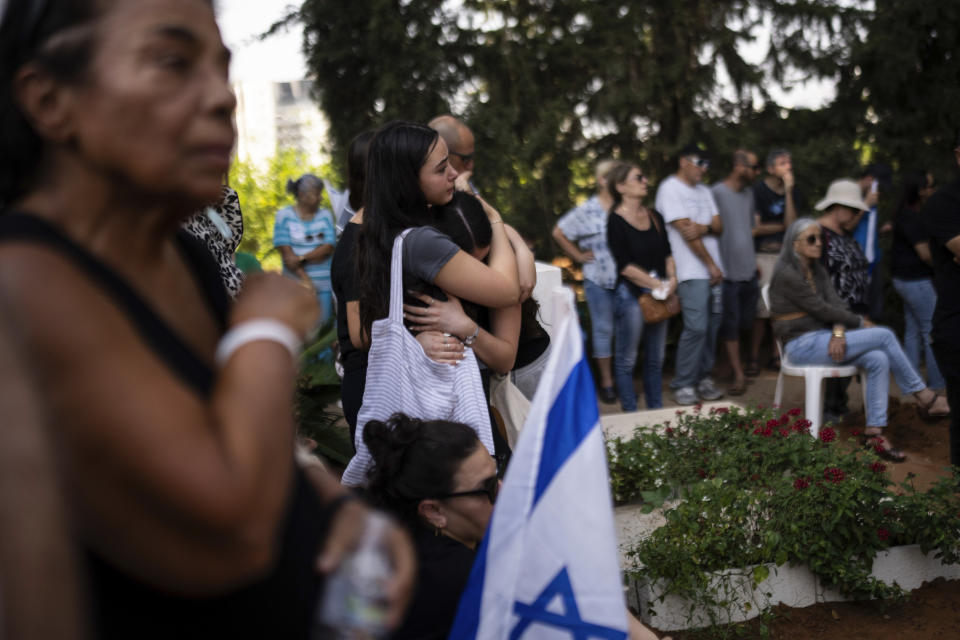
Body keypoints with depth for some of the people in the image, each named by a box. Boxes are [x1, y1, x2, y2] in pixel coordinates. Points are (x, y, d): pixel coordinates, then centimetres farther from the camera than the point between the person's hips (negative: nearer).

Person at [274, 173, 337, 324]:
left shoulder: (325, 215, 11)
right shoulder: (284, 216, 3)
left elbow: (329, 248, 0)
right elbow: (286, 252, -4)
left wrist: (302, 258, -14)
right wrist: (305, 280, -13)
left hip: (324, 284, 2)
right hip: (295, 285, -2)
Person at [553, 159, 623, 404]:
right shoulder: (587, 211, -6)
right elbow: (558, 232, 2)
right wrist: (578, 256, 1)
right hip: (598, 280, -3)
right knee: (603, 330, 5)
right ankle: (606, 381, 14)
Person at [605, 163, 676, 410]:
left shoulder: (655, 217, 11)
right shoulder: (616, 221, -10)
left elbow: (667, 252, 15)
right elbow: (625, 266, -14)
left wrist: (672, 278, -3)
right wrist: (657, 285, -15)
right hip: (631, 294, -7)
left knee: (656, 358, 14)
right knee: (627, 360, 2)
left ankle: (656, 409, 25)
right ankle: (630, 413, 12)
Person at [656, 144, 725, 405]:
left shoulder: (703, 191, 19)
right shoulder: (670, 188, -6)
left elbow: (719, 226, 12)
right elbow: (685, 230, -12)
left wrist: (704, 228, -13)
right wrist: (711, 265, -9)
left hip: (713, 270, 8)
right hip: (692, 271, -8)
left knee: (711, 325, 7)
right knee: (696, 327, -13)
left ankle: (703, 377, 17)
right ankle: (683, 384, -4)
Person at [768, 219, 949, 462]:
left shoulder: (818, 271, 14)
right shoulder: (787, 274, -13)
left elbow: (836, 304, 3)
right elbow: (821, 309, -13)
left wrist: (839, 331, -18)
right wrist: (860, 322, -3)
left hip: (823, 337, 8)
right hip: (802, 345, -8)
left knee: (878, 360, -18)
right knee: (885, 336, -15)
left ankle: (874, 432, -17)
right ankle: (924, 395, -1)